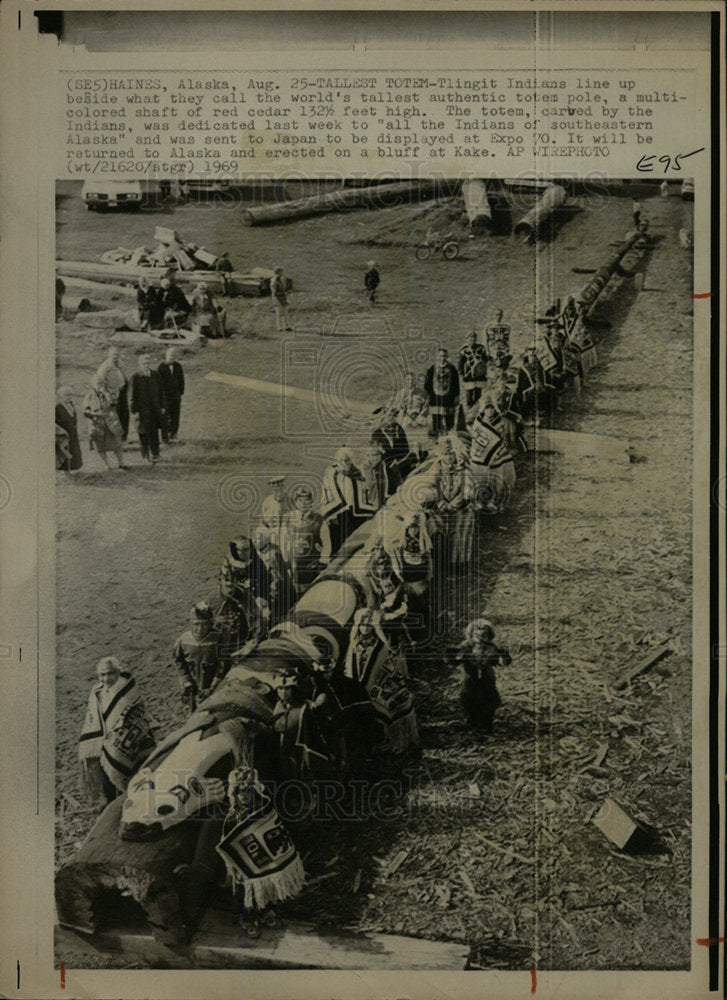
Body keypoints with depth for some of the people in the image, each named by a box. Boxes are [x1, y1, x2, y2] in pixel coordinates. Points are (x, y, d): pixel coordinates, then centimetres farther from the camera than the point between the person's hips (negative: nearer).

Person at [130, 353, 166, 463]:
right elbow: (133, 395, -7)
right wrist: (135, 411, -10)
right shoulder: (135, 377, -8)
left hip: (155, 408, 2)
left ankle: (154, 455, 1)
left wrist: (162, 407, 7)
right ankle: (145, 453, 28)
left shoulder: (156, 375, 3)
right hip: (142, 409, -2)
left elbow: (161, 392, 10)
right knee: (144, 432, 7)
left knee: (154, 432, -4)